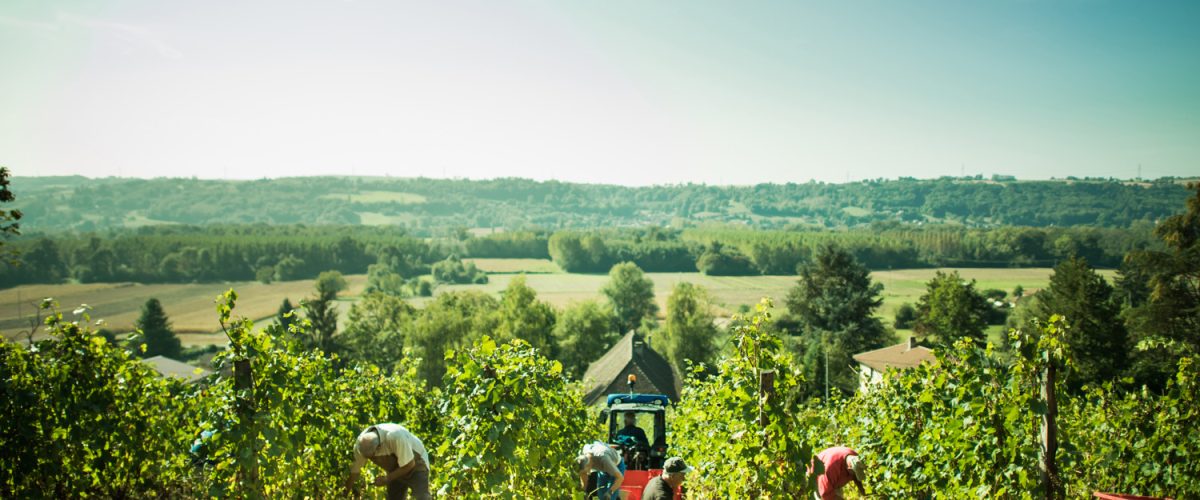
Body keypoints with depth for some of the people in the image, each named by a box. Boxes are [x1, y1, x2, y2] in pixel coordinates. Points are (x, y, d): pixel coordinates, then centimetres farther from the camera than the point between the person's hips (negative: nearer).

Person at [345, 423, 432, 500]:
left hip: (415, 464, -6)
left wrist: (387, 479, -21)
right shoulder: (360, 444, -21)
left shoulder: (396, 436, -39)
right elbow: (354, 470, -7)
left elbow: (409, 465, -27)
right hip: (395, 471, 6)